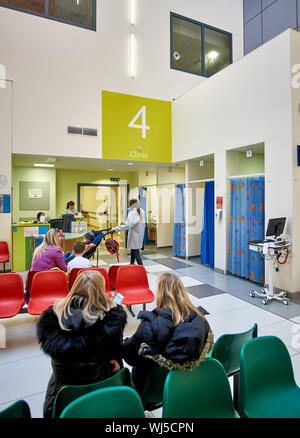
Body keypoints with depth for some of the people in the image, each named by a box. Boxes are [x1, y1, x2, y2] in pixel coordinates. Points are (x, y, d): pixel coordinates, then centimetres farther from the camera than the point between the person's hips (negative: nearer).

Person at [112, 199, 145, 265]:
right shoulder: (141, 212, 4)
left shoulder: (133, 213, -21)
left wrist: (115, 229, -28)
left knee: (136, 252, -1)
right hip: (139, 234, 8)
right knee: (133, 251, 21)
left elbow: (127, 225, -29)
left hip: (134, 235, -8)